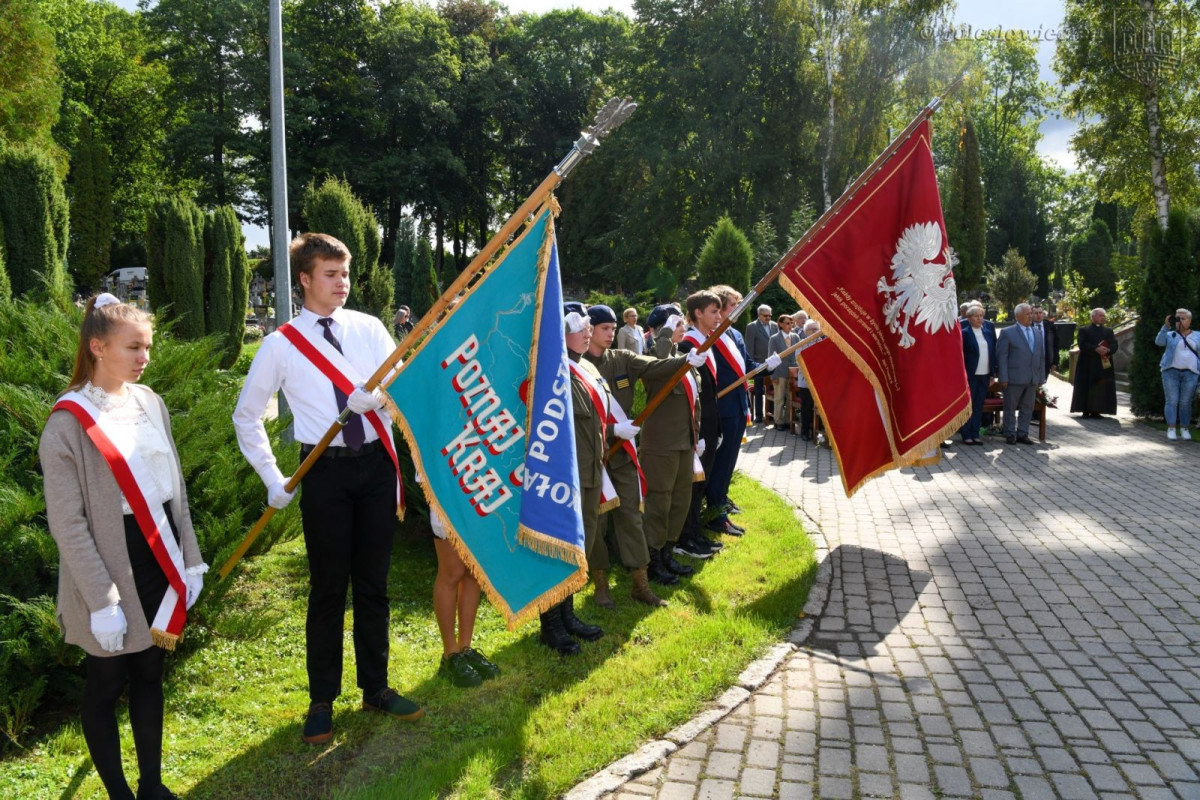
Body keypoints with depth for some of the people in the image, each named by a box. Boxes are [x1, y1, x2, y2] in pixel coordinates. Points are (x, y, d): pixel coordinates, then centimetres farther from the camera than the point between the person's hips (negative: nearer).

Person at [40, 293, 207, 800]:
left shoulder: (150, 404, 4)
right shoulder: (69, 422, -14)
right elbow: (67, 523, -14)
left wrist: (190, 561, 9)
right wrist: (102, 601, -16)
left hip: (160, 558, 6)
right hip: (110, 563, -6)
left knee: (149, 673, 16)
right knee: (106, 684, 10)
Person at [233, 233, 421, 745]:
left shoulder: (369, 329, 5)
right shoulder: (282, 344, 0)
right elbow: (247, 415, 7)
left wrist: (374, 394, -29)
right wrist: (272, 478, 1)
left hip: (376, 465, 2)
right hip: (326, 473, -2)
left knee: (373, 585, 12)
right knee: (328, 589, 5)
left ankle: (376, 689, 27)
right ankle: (322, 701, 22)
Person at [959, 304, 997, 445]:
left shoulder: (989, 331, 10)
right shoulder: (964, 333, -6)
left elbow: (993, 352, 13)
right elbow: (960, 356, -8)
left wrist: (992, 374, 9)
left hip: (984, 375, 5)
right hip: (970, 375, -5)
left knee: (979, 406, 10)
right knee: (968, 406, 2)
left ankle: (975, 434, 17)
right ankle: (966, 435, 9)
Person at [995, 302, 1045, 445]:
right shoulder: (1007, 333, -3)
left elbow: (1041, 356, 15)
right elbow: (1001, 356, -7)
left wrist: (1041, 377, 9)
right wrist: (1003, 378, -13)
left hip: (1033, 379, 5)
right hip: (1014, 378, -5)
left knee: (1027, 408, 10)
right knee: (1010, 408, 3)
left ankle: (1022, 434, 20)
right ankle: (1010, 434, 13)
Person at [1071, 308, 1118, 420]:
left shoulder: (1109, 331, 17)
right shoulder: (1084, 330, 6)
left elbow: (1114, 345, 5)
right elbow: (1082, 344, -8)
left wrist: (1107, 350, -17)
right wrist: (1096, 349, -22)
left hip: (1104, 364, 3)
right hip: (1087, 365, -3)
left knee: (1101, 389, -1)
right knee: (1087, 388, -4)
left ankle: (1096, 411, 3)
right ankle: (1086, 411, -1)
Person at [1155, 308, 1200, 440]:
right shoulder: (1170, 335, 9)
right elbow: (1159, 342, -10)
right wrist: (1166, 326, -19)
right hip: (1171, 372, -1)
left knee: (1186, 402, 2)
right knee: (1172, 400, -4)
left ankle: (1184, 429, 7)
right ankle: (1171, 429, -4)